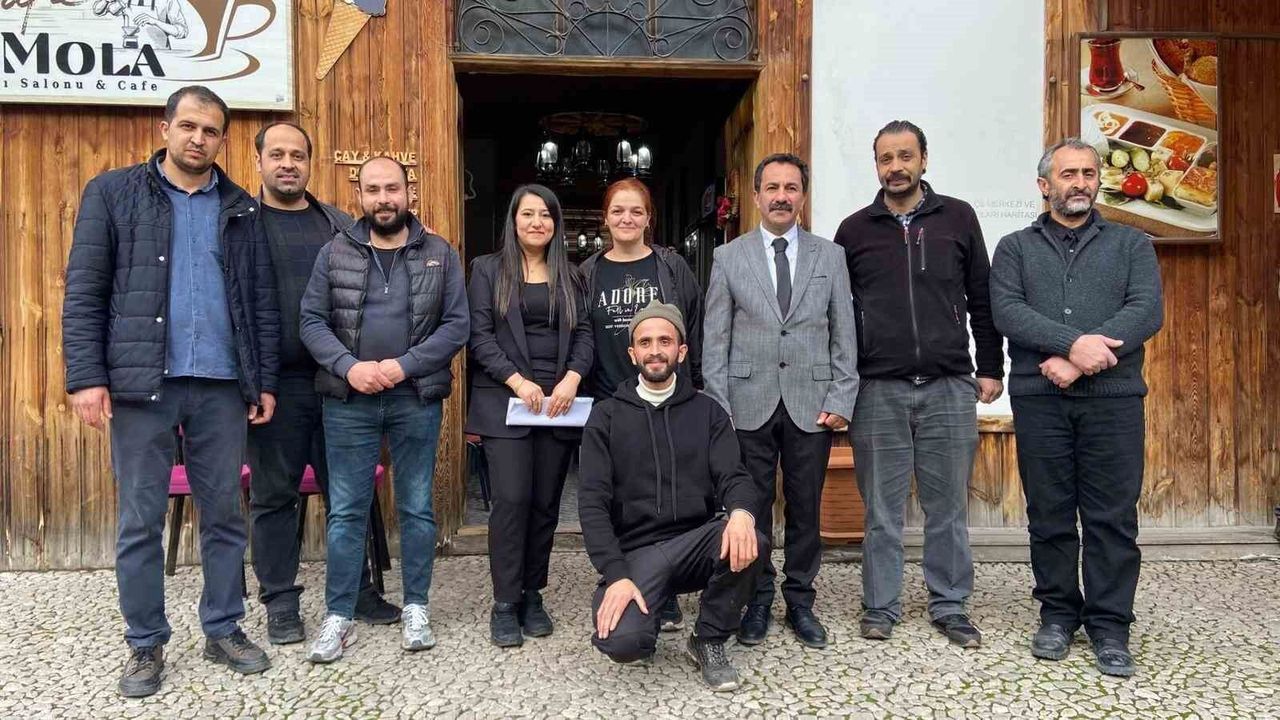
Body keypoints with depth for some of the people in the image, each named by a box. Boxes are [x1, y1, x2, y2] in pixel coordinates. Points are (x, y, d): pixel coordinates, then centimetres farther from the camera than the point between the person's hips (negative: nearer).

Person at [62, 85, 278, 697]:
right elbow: (83, 293, -1)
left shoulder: (241, 209, 12)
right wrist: (86, 377, -9)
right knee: (140, 520, 5)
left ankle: (224, 631, 22)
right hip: (141, 384, -2)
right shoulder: (112, 193, 5)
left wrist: (265, 381, 5)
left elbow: (262, 302, 10)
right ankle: (145, 645, 19)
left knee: (224, 515, 9)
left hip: (222, 386, 2)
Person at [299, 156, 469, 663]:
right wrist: (349, 366, -16)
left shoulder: (440, 255, 2)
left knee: (416, 507, 8)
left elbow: (457, 324, -3)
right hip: (348, 400, 1)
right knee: (346, 511, 5)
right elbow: (312, 321, 0)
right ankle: (339, 617, 16)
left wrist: (403, 365, -14)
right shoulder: (334, 253, 5)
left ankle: (416, 608, 21)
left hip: (417, 399, 0)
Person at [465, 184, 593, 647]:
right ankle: (505, 604, 1)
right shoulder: (488, 270, 6)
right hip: (505, 401, -3)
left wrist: (571, 379, -11)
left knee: (546, 503, 4)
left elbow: (583, 333, 7)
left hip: (558, 402, 3)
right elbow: (480, 335, -2)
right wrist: (518, 382, -14)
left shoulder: (570, 276, 15)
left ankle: (532, 597, 16)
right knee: (512, 499, -10)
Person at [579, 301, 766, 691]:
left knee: (750, 543, -31)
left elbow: (732, 475, -2)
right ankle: (643, 613, 11)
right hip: (636, 550, -2)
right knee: (621, 642, -29)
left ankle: (708, 641, -3)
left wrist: (741, 511, -28)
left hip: (697, 541, 2)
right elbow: (593, 502, -3)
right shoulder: (606, 417, 4)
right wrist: (616, 575, -17)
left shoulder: (707, 411, 9)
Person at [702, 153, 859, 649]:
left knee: (805, 509, 8)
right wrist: (718, 408, -3)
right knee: (751, 508, 5)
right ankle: (756, 602, 20)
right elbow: (714, 341, 3)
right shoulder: (729, 257, 5)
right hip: (749, 404, 0)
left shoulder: (830, 255, 8)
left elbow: (844, 335, 6)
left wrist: (841, 400, -2)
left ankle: (800, 603, 22)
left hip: (811, 404, 1)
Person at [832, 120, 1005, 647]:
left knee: (948, 505, 7)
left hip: (949, 387, 1)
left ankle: (950, 606, 21)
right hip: (878, 390, 0)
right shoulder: (854, 230, 6)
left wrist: (990, 368, 5)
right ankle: (880, 607, 18)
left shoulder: (958, 218, 6)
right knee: (882, 509, 6)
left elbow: (982, 300, 8)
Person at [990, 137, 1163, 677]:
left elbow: (1147, 311, -3)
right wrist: (1073, 342, -20)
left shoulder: (1131, 244, 12)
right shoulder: (1015, 248, 12)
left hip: (1113, 397, 0)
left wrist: (1077, 362, -15)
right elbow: (1007, 312, -5)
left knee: (1113, 516, 2)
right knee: (1049, 514, 7)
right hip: (1038, 398, 0)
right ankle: (1058, 614, 21)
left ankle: (1109, 624, 14)